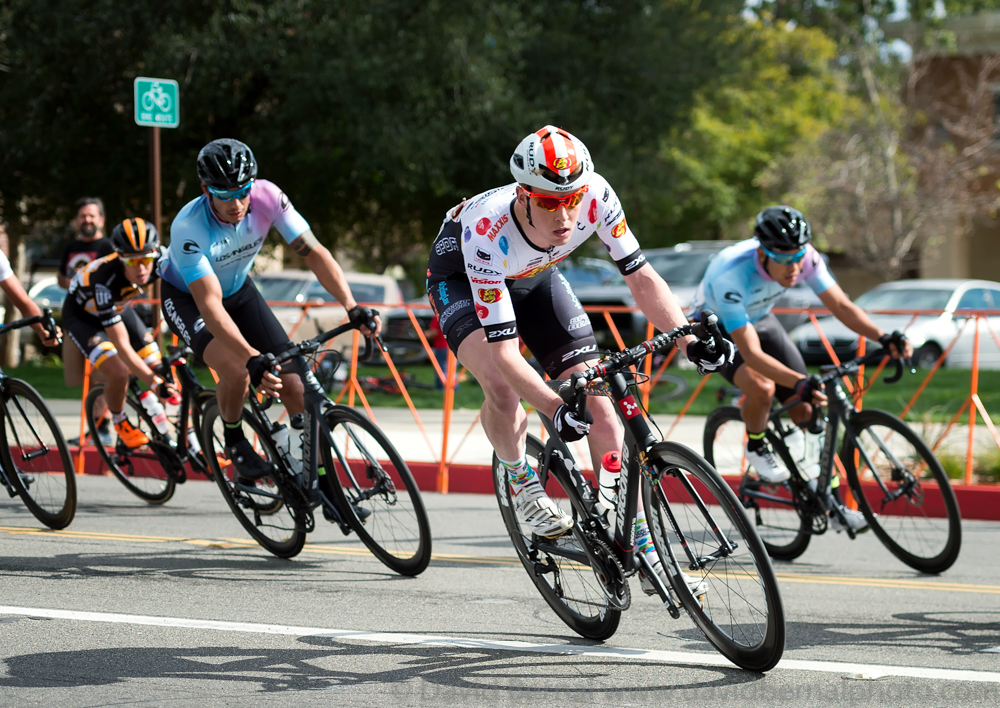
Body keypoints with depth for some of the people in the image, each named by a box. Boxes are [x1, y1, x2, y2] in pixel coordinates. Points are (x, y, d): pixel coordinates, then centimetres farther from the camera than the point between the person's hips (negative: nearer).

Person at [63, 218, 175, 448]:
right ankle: (120, 422, 4)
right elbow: (122, 346, -41)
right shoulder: (105, 281, -43)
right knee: (119, 373, -24)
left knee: (156, 367, -9)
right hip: (82, 315, -5)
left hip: (118, 307, 5)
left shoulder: (159, 259, -31)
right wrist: (155, 383, -47)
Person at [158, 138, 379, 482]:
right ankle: (234, 441, 1)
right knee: (238, 373, -30)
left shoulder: (267, 197, -27)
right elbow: (209, 304, -42)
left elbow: (314, 252, -26)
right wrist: (253, 358, -55)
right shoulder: (188, 228, -37)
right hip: (186, 297, -4)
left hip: (238, 290, 4)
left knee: (291, 381, -10)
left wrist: (352, 306, -40)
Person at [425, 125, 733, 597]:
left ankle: (643, 546, -1)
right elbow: (503, 350, -41)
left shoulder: (595, 196, -33)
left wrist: (690, 342, -37)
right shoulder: (488, 233, -42)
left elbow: (640, 276, -23)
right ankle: (520, 481, -1)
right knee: (502, 388, -32)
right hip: (460, 277, -4)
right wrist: (555, 409, -54)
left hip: (535, 276, 4)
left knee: (597, 400, -7)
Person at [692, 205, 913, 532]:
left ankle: (830, 503, 4)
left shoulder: (804, 257, -27)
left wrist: (884, 338, -39)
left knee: (806, 408, -6)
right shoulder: (730, 275, -41)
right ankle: (756, 447, -2)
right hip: (718, 329, -5)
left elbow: (841, 305, -23)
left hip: (759, 319, 5)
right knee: (762, 386, -33)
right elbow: (751, 353, -44)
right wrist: (800, 383, -56)